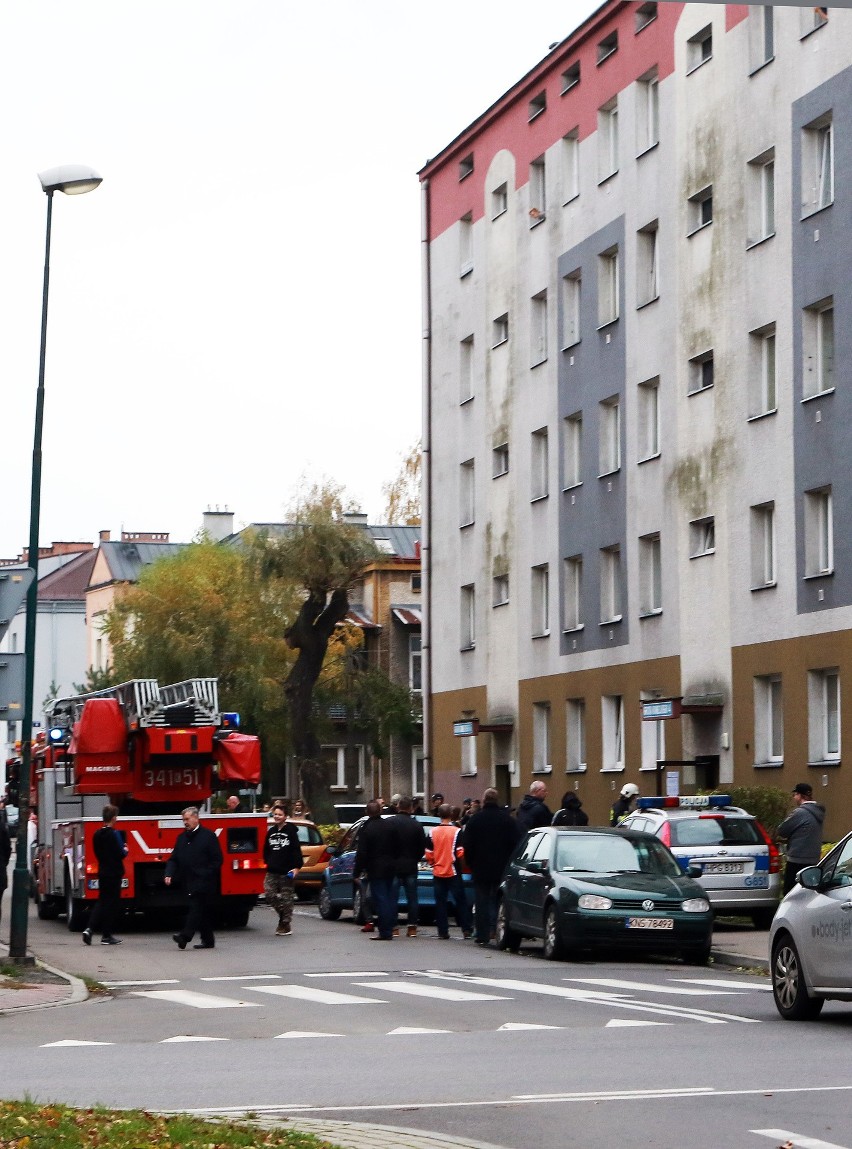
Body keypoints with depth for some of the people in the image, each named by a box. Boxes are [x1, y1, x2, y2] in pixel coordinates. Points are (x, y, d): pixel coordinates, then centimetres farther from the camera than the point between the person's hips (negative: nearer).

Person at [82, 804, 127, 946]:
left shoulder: (97, 834, 6)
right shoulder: (114, 834, -16)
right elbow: (120, 854, -19)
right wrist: (125, 850, 4)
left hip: (102, 873, 6)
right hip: (114, 873, -6)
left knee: (101, 902, 14)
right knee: (112, 904, 2)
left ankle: (89, 929, -2)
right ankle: (106, 935, 6)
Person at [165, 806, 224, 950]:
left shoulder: (208, 836, -3)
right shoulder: (182, 838, 15)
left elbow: (217, 860, -5)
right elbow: (174, 859, 14)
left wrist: (206, 874, -11)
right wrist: (169, 874, -3)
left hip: (203, 882, -7)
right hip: (190, 882, 7)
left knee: (196, 907, -15)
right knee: (203, 911, 10)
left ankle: (185, 937, -26)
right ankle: (208, 940, 15)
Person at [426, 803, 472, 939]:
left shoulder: (433, 832, 0)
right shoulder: (456, 832, -10)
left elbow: (428, 854, 2)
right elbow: (460, 853, -11)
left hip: (438, 872, 3)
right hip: (453, 872, -3)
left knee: (440, 902, 6)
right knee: (460, 901, 4)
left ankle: (442, 931, 4)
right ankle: (466, 930, 2)